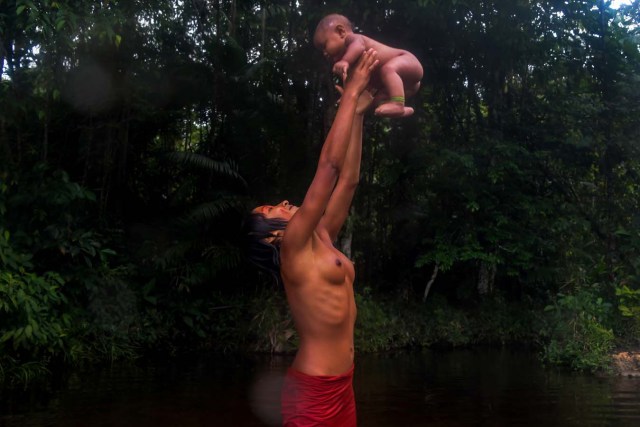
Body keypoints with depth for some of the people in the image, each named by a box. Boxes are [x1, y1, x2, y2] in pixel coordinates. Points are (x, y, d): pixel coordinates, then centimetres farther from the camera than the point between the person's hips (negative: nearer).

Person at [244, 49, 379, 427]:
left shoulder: (321, 241, 11)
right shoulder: (294, 248, -11)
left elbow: (348, 179, 12)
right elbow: (329, 165, -15)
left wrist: (359, 113, 11)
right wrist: (351, 93, -10)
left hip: (341, 385, 9)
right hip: (314, 390, -9)